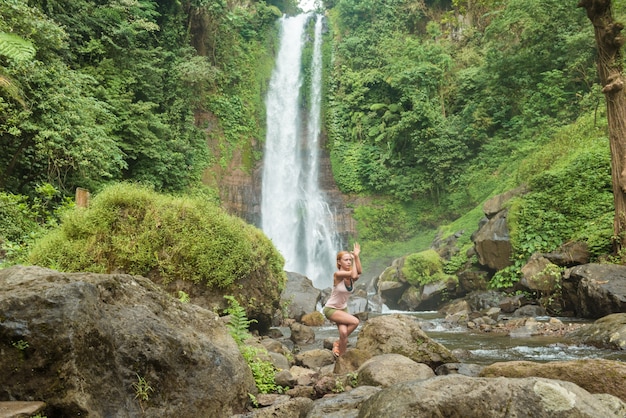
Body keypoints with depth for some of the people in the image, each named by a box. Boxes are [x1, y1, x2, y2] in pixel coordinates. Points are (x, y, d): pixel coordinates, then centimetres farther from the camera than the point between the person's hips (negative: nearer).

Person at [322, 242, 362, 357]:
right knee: (355, 322, -21)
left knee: (344, 333, -16)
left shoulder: (351, 276, -6)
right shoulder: (337, 274, -21)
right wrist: (355, 257, -25)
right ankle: (338, 343, 1)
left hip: (343, 309, 5)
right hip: (331, 309, -5)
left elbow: (359, 273, -31)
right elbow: (354, 275, -37)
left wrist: (356, 256, -37)